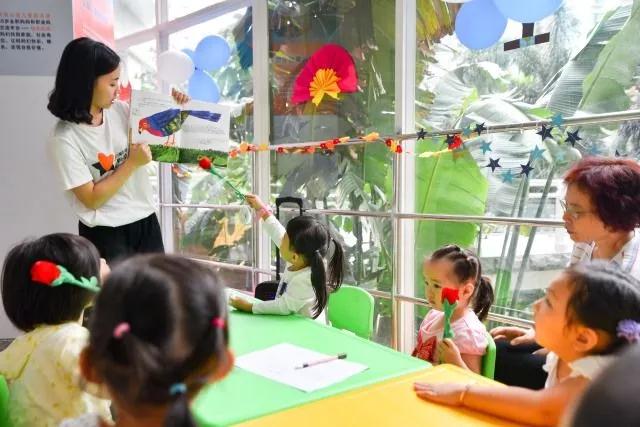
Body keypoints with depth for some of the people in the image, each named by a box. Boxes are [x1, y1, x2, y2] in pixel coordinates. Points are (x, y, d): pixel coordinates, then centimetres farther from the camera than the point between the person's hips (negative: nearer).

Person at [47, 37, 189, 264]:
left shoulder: (119, 110, -1)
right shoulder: (65, 138, -15)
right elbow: (92, 199, -16)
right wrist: (132, 163, -16)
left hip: (146, 221, 6)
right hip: (105, 234, -5)